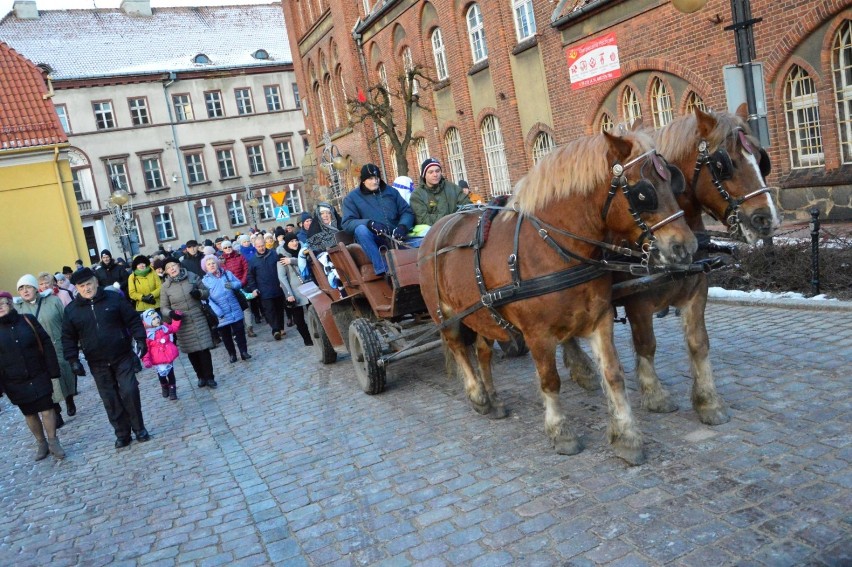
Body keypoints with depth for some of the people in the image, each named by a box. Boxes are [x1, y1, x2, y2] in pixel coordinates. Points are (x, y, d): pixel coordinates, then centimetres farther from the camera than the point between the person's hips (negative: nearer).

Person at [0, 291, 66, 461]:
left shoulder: (28, 320, -4)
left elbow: (46, 344, -3)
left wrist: (53, 370, -6)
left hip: (38, 377, -1)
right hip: (15, 383, 1)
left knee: (46, 409, 0)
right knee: (29, 414, 12)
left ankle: (53, 442, 12)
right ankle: (41, 443, 27)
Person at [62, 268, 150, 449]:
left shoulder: (114, 299, -3)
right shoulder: (71, 310, 2)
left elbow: (133, 320, 0)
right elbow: (68, 337, 7)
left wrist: (140, 339, -11)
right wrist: (73, 360, -1)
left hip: (123, 357, -2)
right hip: (98, 364, 2)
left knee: (129, 392, -6)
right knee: (111, 400, 6)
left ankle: (139, 428, 11)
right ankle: (122, 434, 17)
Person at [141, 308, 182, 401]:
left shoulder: (164, 327, 3)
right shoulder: (147, 334, -11)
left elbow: (174, 328, 22)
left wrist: (176, 319, 10)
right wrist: (146, 360, -17)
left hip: (169, 355, 3)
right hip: (158, 359, -3)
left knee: (170, 373, 8)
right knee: (161, 374, 3)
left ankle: (172, 390, 22)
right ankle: (164, 387, 33)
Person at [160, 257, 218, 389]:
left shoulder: (192, 277, -3)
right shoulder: (165, 286, -2)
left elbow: (207, 292, 6)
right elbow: (163, 307, 3)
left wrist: (199, 293, -16)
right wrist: (170, 312, -19)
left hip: (199, 319, -1)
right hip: (182, 324, 1)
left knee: (204, 349, -3)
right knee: (191, 352, 7)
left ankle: (209, 377, 9)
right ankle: (201, 377, 23)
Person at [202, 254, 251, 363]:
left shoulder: (227, 273, 5)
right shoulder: (205, 280, -4)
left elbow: (239, 284, 7)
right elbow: (207, 299, -12)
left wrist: (232, 285, -17)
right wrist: (217, 311, -21)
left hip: (235, 310, 1)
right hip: (221, 314, -1)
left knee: (239, 331, 5)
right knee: (225, 335, 10)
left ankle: (244, 352, 15)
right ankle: (232, 354, 24)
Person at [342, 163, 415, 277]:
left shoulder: (391, 192, 16)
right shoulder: (352, 198, 8)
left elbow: (407, 212, 12)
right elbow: (347, 223, -4)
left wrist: (402, 226, -11)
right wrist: (370, 223, -22)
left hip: (394, 238, 2)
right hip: (372, 240, -2)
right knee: (361, 229, -36)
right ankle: (383, 271, -41)